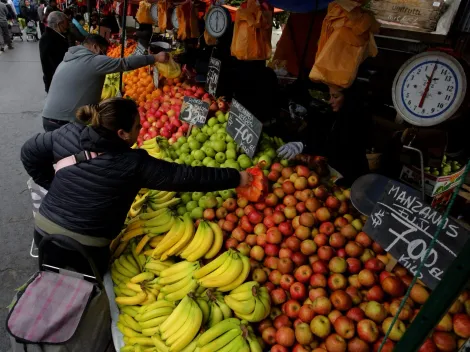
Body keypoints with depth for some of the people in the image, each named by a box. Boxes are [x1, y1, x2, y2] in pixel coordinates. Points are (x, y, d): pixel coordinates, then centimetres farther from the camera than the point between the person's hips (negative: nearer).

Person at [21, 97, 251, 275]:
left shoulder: (68, 133, -9)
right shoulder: (134, 164, -23)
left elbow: (29, 152, 6)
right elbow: (187, 177, -21)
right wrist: (236, 178, -13)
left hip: (44, 231, 5)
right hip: (85, 248, -5)